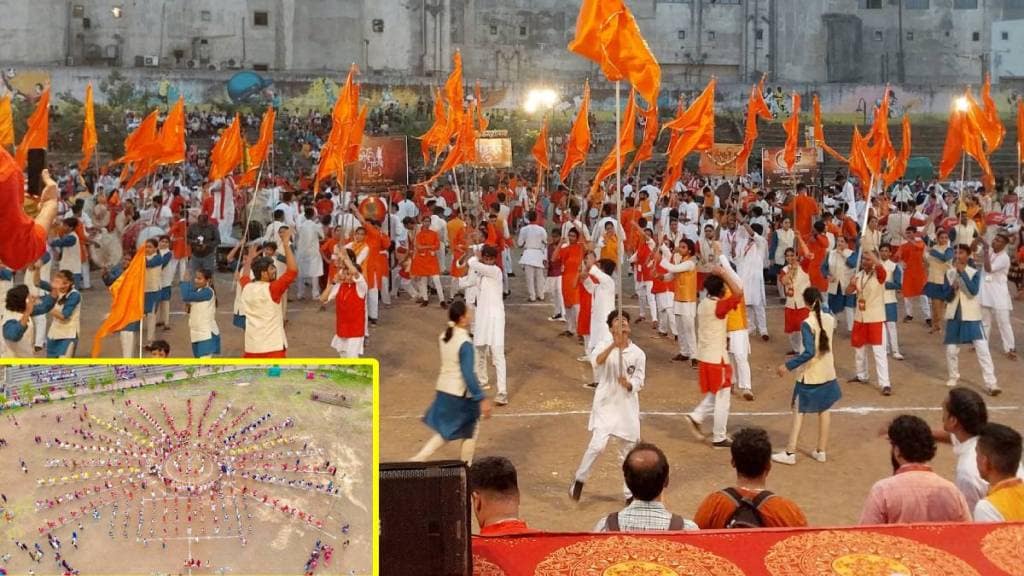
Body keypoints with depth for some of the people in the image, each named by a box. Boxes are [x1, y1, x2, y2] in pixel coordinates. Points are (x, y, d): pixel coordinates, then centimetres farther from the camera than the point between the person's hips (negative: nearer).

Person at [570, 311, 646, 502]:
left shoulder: (638, 353, -2)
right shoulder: (605, 345, -7)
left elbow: (639, 381, -1)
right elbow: (596, 361, -29)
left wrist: (629, 384, -24)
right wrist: (613, 345, -44)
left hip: (627, 406, 3)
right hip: (606, 404, -3)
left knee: (629, 450, 12)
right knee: (597, 445, -16)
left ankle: (630, 493, 27)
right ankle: (579, 479, 9)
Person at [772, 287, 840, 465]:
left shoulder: (807, 324, -20)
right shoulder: (830, 319, -1)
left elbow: (809, 352, -27)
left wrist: (788, 365, -22)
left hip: (811, 375, -6)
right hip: (828, 373, 6)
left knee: (799, 412, 2)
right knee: (824, 410, 14)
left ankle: (790, 453, 2)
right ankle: (821, 451, 21)